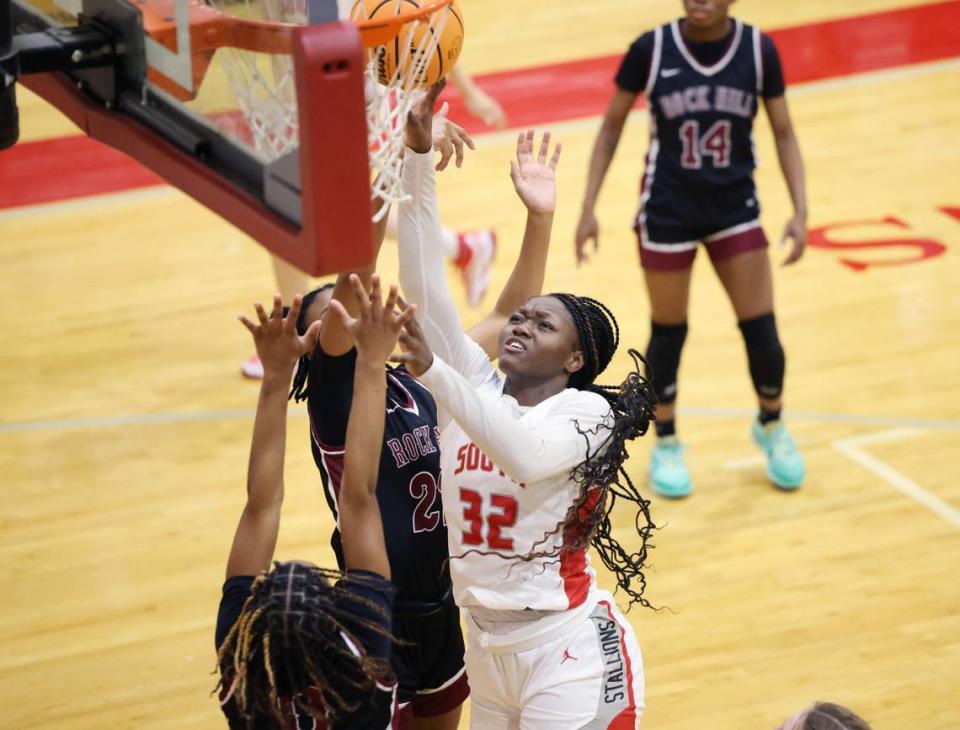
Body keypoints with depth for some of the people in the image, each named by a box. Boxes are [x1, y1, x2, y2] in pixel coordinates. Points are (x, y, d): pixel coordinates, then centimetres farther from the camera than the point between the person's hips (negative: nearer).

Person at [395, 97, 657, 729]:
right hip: (487, 646, 6)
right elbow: (424, 280, -2)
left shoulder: (588, 413, -9)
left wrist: (432, 370, -40)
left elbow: (523, 451, -31)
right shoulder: (475, 385, 6)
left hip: (568, 652, -6)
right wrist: (418, 155, -11)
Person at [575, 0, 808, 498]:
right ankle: (665, 445, 30)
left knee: (762, 331, 2)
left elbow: (783, 133, 1)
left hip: (735, 208, 1)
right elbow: (612, 127, -2)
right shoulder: (652, 49, -13)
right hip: (667, 211, -1)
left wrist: (800, 210, -8)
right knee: (668, 334, 8)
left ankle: (772, 427, 31)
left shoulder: (758, 50, -9)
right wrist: (588, 208, -5)